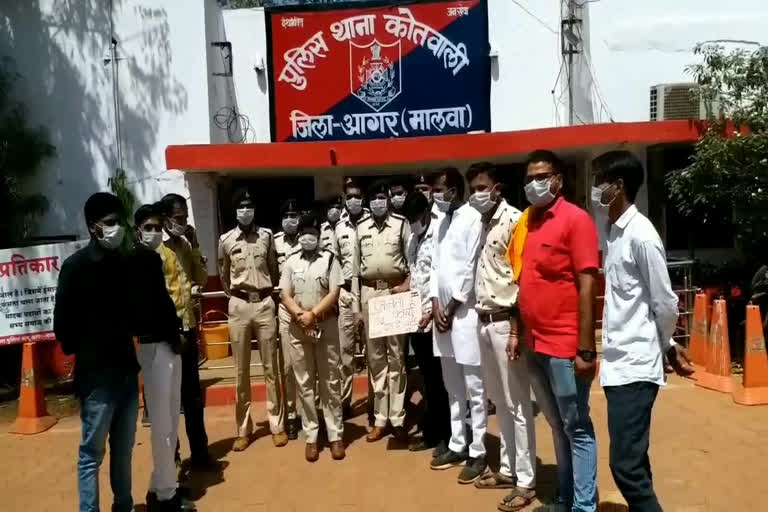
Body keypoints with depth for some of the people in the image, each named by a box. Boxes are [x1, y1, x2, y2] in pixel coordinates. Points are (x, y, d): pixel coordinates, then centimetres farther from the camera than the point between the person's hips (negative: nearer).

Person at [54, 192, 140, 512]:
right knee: (92, 452, 4)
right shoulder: (76, 266, -8)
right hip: (97, 374, -5)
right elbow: (63, 322, -7)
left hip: (127, 368, 5)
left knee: (124, 448, 15)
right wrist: (82, 354, -1)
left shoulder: (124, 263, 7)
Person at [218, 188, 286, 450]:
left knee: (271, 367, 6)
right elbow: (224, 276, 14)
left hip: (265, 303, 0)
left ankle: (277, 425, 15)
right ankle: (243, 429, 17)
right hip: (239, 305, 0)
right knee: (241, 370, 6)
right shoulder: (225, 240, 2)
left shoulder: (267, 235, 3)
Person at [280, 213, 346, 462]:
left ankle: (335, 435, 12)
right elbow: (285, 295, 1)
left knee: (330, 382, 4)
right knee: (304, 383, 6)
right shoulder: (291, 262, 8)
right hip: (298, 329, 2)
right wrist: (301, 316, -14)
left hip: (327, 326, -2)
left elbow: (334, 294, -7)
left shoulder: (330, 259, 1)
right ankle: (311, 436, 15)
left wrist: (313, 314, -16)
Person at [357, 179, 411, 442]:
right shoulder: (360, 227, 9)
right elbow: (355, 261, 10)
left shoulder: (401, 223, 1)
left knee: (396, 355, 3)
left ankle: (398, 419, 10)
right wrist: (356, 296, 5)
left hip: (395, 290, -3)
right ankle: (380, 419, 17)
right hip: (369, 292, 3)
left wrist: (407, 285, -12)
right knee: (375, 356, 8)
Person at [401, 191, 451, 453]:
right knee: (428, 380, 16)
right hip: (416, 318, 7)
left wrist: (433, 310, -19)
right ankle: (430, 433, 27)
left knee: (441, 380, 5)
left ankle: (446, 436, 18)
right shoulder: (413, 238, 14)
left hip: (434, 318, -7)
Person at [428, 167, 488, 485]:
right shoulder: (442, 221, 15)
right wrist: (435, 304, 3)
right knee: (453, 386, 14)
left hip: (465, 312, -8)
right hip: (442, 311, 8)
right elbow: (436, 265, 13)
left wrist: (452, 309, -9)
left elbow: (470, 269, -12)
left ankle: (478, 452, 10)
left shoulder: (473, 219, -9)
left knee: (474, 387, 1)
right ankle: (457, 445, 24)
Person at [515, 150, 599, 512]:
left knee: (577, 428, 6)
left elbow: (587, 286, -14)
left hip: (565, 346, -7)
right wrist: (518, 333, 12)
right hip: (535, 344, 7)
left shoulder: (576, 219, -10)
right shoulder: (525, 222, 11)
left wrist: (585, 349, -17)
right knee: (557, 426, 18)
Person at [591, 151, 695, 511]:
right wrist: (667, 346, 15)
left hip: (635, 366, -9)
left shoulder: (641, 234, -15)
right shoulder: (613, 231, 11)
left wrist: (667, 346, 5)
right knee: (632, 459, 18)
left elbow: (664, 303, -11)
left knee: (626, 463, -6)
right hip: (617, 363, 9)